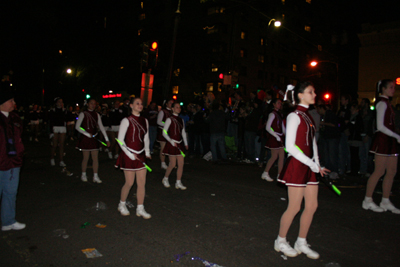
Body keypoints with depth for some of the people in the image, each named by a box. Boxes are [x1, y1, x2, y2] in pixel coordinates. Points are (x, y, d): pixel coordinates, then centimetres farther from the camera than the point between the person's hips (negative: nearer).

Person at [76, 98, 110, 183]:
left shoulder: (97, 115, 9)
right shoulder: (83, 114, -4)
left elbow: (101, 127, 7)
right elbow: (77, 127, -8)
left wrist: (106, 139, 0)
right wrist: (87, 134, -17)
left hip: (94, 138, 4)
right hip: (85, 138, -4)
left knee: (95, 158, 2)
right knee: (86, 158, 4)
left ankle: (95, 176, 9)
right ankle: (83, 175, 22)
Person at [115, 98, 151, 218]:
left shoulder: (144, 121, 8)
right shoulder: (126, 121, -10)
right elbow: (120, 140, -9)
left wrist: (147, 152, 5)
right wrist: (131, 155, -13)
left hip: (141, 155, 5)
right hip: (129, 155, -5)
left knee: (142, 183, 5)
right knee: (129, 183, 2)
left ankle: (140, 209, 17)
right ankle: (122, 205, 27)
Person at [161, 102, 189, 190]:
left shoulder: (181, 120, 12)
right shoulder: (170, 119, -8)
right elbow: (164, 133, -11)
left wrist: (186, 143, 11)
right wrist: (171, 141, -19)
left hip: (179, 144, 6)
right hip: (172, 144, -6)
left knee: (181, 164, 3)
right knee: (173, 164, -3)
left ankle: (178, 183, 12)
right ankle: (165, 179, 21)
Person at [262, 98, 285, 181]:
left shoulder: (280, 114, 15)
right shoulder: (272, 114, -10)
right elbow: (268, 127, -17)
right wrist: (277, 136, -19)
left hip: (280, 137, 8)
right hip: (273, 137, -8)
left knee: (282, 156, 5)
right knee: (274, 156, -5)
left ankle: (279, 175, 12)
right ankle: (265, 173, 9)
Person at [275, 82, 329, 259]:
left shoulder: (308, 116, 13)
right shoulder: (294, 116, -12)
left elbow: (312, 142, 16)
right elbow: (290, 146, -17)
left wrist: (317, 164, 6)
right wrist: (311, 164, -16)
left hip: (309, 166, 8)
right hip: (296, 165, -8)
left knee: (312, 205, 11)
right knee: (294, 207, 0)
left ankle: (301, 243, 27)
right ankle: (280, 241, 21)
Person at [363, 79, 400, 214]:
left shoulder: (386, 103, 18)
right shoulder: (382, 103, -10)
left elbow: (389, 125, 14)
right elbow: (380, 126, -16)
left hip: (389, 140, 9)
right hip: (382, 140, -9)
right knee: (379, 171, -6)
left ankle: (385, 201, 18)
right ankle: (367, 201, 4)